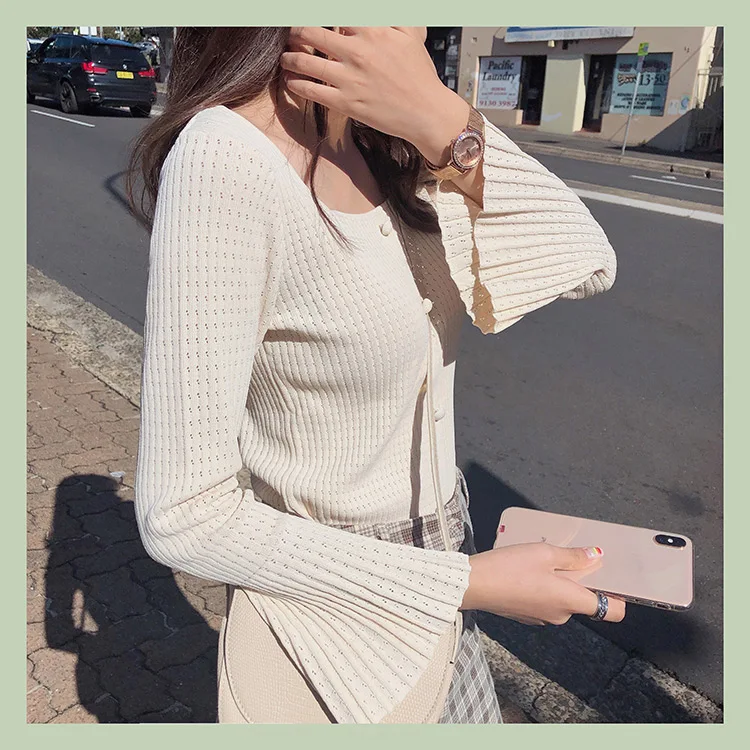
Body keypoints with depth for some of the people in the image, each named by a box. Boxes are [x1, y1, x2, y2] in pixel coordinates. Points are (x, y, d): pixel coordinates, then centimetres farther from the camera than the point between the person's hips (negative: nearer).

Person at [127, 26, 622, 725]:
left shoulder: (376, 142, -5)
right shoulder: (224, 158, -28)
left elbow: (588, 265, -10)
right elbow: (183, 519, -27)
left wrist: (442, 123, -24)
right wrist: (467, 582, -23)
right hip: (334, 602, -7)